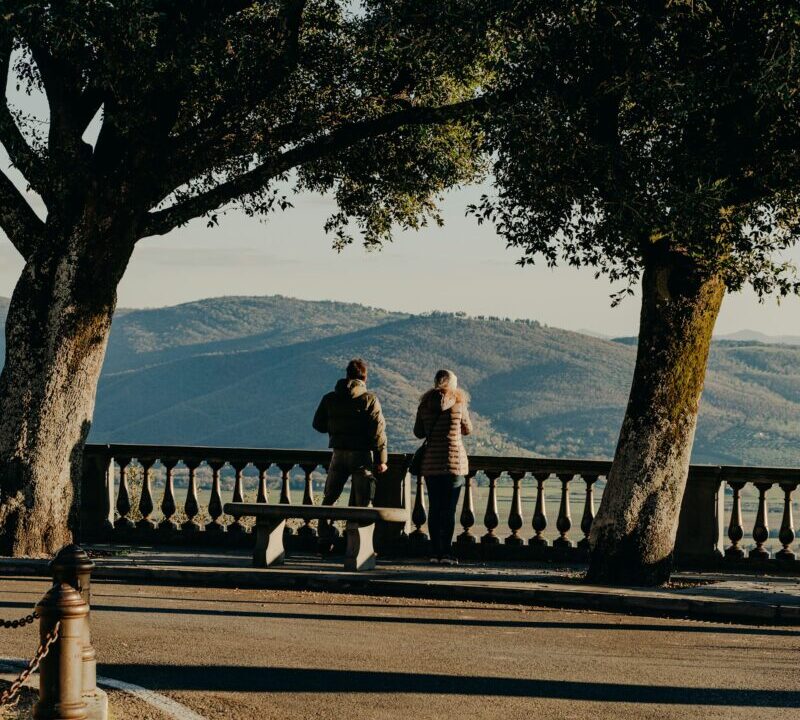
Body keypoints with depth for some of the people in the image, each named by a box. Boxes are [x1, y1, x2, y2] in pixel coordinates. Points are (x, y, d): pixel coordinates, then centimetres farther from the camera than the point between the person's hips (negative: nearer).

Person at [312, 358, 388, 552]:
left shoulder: (330, 399, 3)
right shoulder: (370, 399, -8)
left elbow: (318, 424, 11)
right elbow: (378, 432, -11)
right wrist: (381, 460, -7)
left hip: (339, 455, 3)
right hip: (362, 455, -3)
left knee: (329, 499, 15)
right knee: (362, 503, 1)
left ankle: (324, 541, 12)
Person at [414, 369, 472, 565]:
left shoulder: (425, 405, 4)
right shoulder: (458, 403, -3)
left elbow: (418, 432, 11)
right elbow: (467, 429, 9)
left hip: (431, 464, 3)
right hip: (454, 461, -3)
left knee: (434, 508, 8)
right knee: (449, 509, -2)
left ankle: (435, 552, 8)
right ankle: (446, 552, -7)